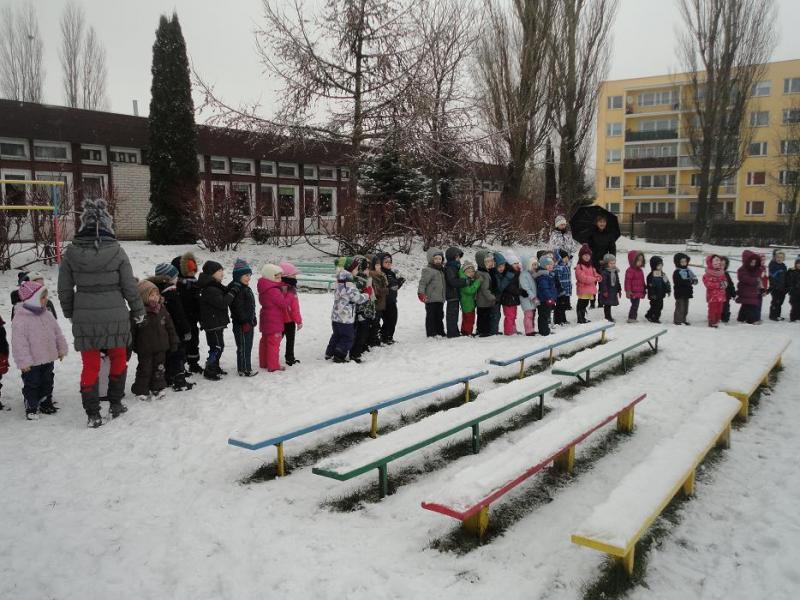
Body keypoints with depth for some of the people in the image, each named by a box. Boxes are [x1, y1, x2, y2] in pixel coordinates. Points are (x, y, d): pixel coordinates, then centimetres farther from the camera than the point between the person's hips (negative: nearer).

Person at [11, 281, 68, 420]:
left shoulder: (47, 315, 4)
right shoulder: (20, 318, -18)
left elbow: (57, 332, 14)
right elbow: (19, 341, -20)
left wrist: (61, 349, 14)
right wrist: (23, 361, -21)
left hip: (48, 358, 7)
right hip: (31, 362, -7)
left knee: (47, 382, 17)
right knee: (31, 385, 4)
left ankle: (46, 404, 32)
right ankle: (31, 408, 17)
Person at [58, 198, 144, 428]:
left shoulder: (71, 252, -4)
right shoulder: (116, 251, -11)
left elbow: (64, 288, 4)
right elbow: (130, 286, -5)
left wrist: (70, 313, 20)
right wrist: (138, 312, 10)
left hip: (84, 318, 1)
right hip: (115, 316, -1)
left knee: (90, 365, 10)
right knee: (118, 359, 19)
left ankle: (93, 414, 13)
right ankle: (115, 404, 28)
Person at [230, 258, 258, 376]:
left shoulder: (246, 288, 15)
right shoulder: (236, 288, -17)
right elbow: (238, 308, -22)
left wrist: (252, 320, 22)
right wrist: (245, 321, -22)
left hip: (248, 322, 10)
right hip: (242, 324, -10)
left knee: (247, 346, 16)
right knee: (243, 347, -3)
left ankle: (246, 368, 25)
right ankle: (244, 370, 4)